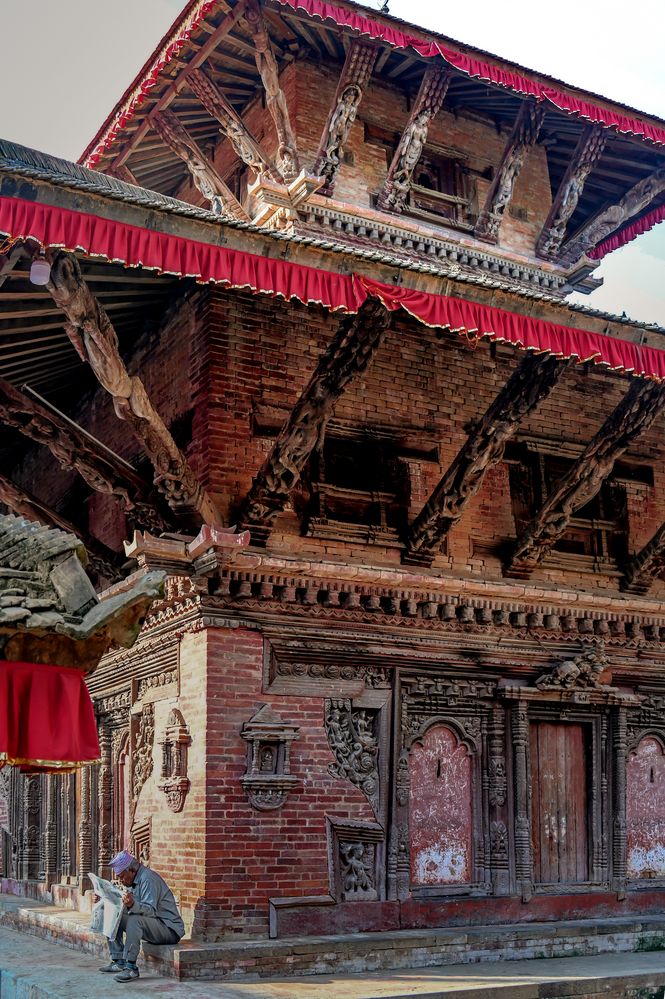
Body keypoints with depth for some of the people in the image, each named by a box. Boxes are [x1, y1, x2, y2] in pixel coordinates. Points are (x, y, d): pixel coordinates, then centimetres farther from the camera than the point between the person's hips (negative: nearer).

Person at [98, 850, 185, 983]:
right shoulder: (133, 880, 12)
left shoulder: (148, 878, -18)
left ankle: (131, 967, -31)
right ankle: (118, 961, 2)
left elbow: (151, 910, -28)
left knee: (134, 920, -34)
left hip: (169, 929, -10)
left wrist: (132, 905, -43)